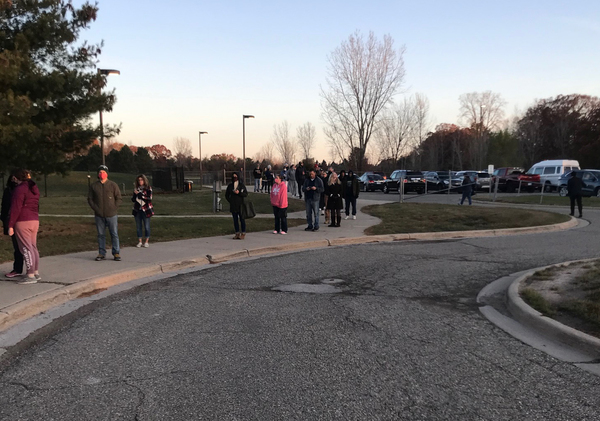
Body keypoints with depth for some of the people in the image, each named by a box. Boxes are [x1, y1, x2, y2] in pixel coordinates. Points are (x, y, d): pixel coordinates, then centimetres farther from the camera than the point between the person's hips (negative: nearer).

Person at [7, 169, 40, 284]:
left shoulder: (19, 189, -11)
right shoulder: (34, 188, 15)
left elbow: (16, 208, -15)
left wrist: (11, 225, -13)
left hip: (23, 222, -8)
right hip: (35, 220, 8)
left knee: (26, 248, -5)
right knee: (33, 247, 14)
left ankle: (30, 276, -4)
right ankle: (36, 273, 18)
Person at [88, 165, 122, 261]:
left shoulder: (113, 185, 2)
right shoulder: (94, 186, 7)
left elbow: (119, 198, 4)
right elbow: (90, 199, 11)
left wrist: (114, 208, -6)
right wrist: (95, 208, -2)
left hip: (111, 215, -2)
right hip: (99, 215, 2)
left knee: (114, 234, 0)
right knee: (101, 235, 7)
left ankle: (116, 253, 7)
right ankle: (102, 253, 14)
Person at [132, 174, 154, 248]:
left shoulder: (148, 188, -2)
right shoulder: (136, 189, 11)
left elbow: (149, 198, -13)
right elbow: (133, 199, 10)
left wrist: (139, 194, -15)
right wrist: (135, 194, -11)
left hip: (146, 210, -4)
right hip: (137, 210, 4)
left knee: (147, 226, 1)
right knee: (138, 226, 6)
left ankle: (147, 241, 11)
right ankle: (139, 241, 15)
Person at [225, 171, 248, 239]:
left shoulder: (241, 185, 0)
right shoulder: (230, 185, 9)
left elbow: (246, 194, -3)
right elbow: (226, 195, 18)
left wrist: (239, 193, -17)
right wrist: (230, 201, 6)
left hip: (240, 205, -3)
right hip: (233, 205, 4)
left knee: (242, 219, -2)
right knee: (235, 220, 5)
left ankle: (243, 234, 3)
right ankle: (237, 233, 11)